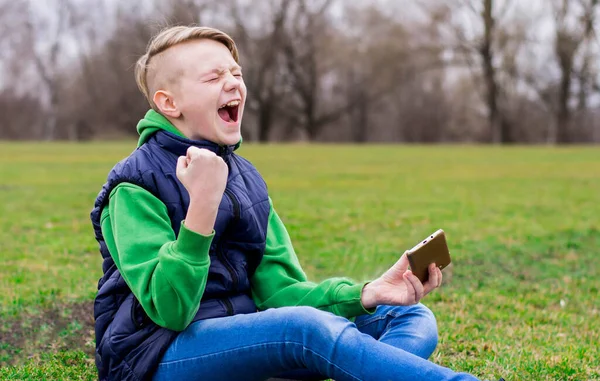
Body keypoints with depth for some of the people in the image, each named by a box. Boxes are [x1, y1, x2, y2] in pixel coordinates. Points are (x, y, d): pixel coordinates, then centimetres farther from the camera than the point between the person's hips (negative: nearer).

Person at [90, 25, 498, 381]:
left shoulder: (245, 178, 10)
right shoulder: (137, 186, -11)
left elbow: (278, 291, 5)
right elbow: (169, 310, -21)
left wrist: (366, 294, -13)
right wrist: (202, 206, -32)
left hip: (239, 334, 8)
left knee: (413, 318, -6)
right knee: (307, 326, -36)